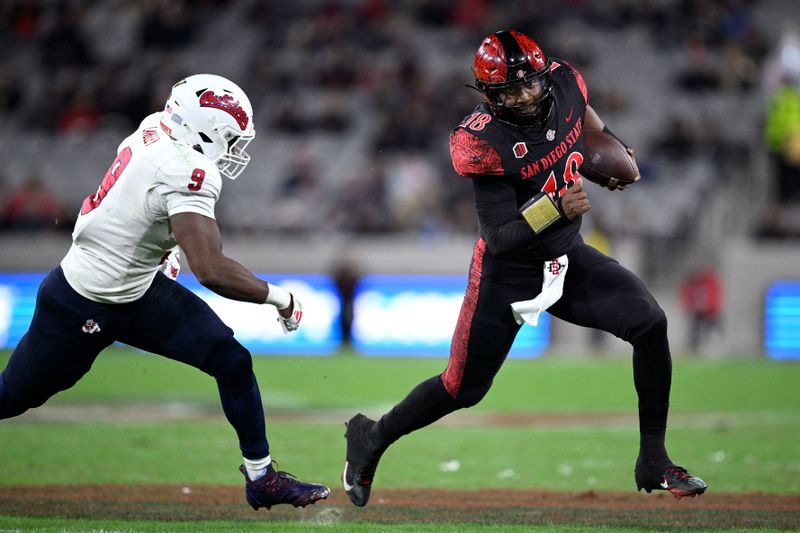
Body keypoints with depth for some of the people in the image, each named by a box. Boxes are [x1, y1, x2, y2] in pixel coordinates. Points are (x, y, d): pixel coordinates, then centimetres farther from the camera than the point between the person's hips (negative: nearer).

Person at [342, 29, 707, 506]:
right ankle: (371, 438, 30)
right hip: (508, 273, -5)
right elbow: (500, 239, -29)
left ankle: (653, 463, -6)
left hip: (568, 259, 5)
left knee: (651, 324, -16)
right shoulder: (483, 143, -28)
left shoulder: (564, 82, -12)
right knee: (464, 389, 2)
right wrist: (558, 208, -42)